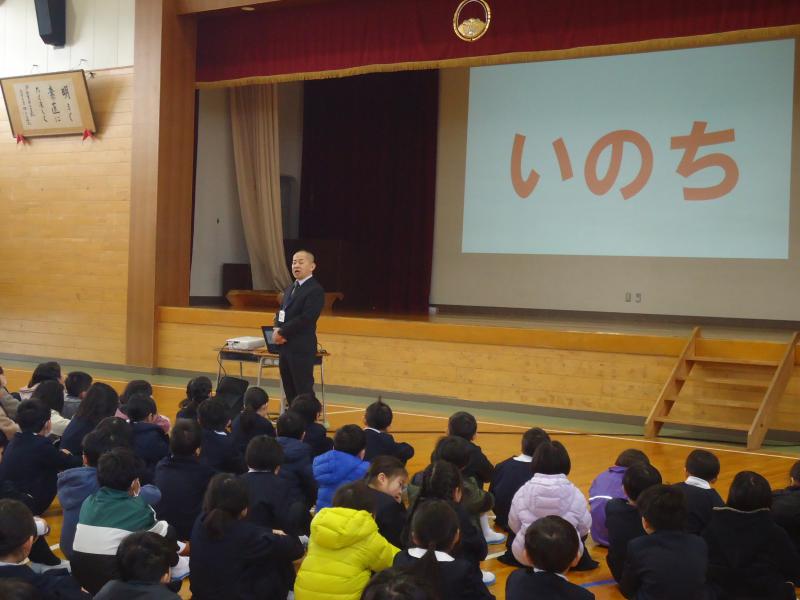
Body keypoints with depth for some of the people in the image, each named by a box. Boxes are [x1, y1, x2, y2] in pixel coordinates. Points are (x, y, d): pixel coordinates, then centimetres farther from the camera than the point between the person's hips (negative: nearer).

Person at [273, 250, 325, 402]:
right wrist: (277, 330, -3)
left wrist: (283, 333, -14)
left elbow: (305, 318, -19)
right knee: (289, 391, 11)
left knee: (303, 391, -6)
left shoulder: (315, 290, -11)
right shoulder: (290, 289, 19)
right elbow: (281, 313, 18)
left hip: (302, 349, -8)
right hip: (285, 347, 9)